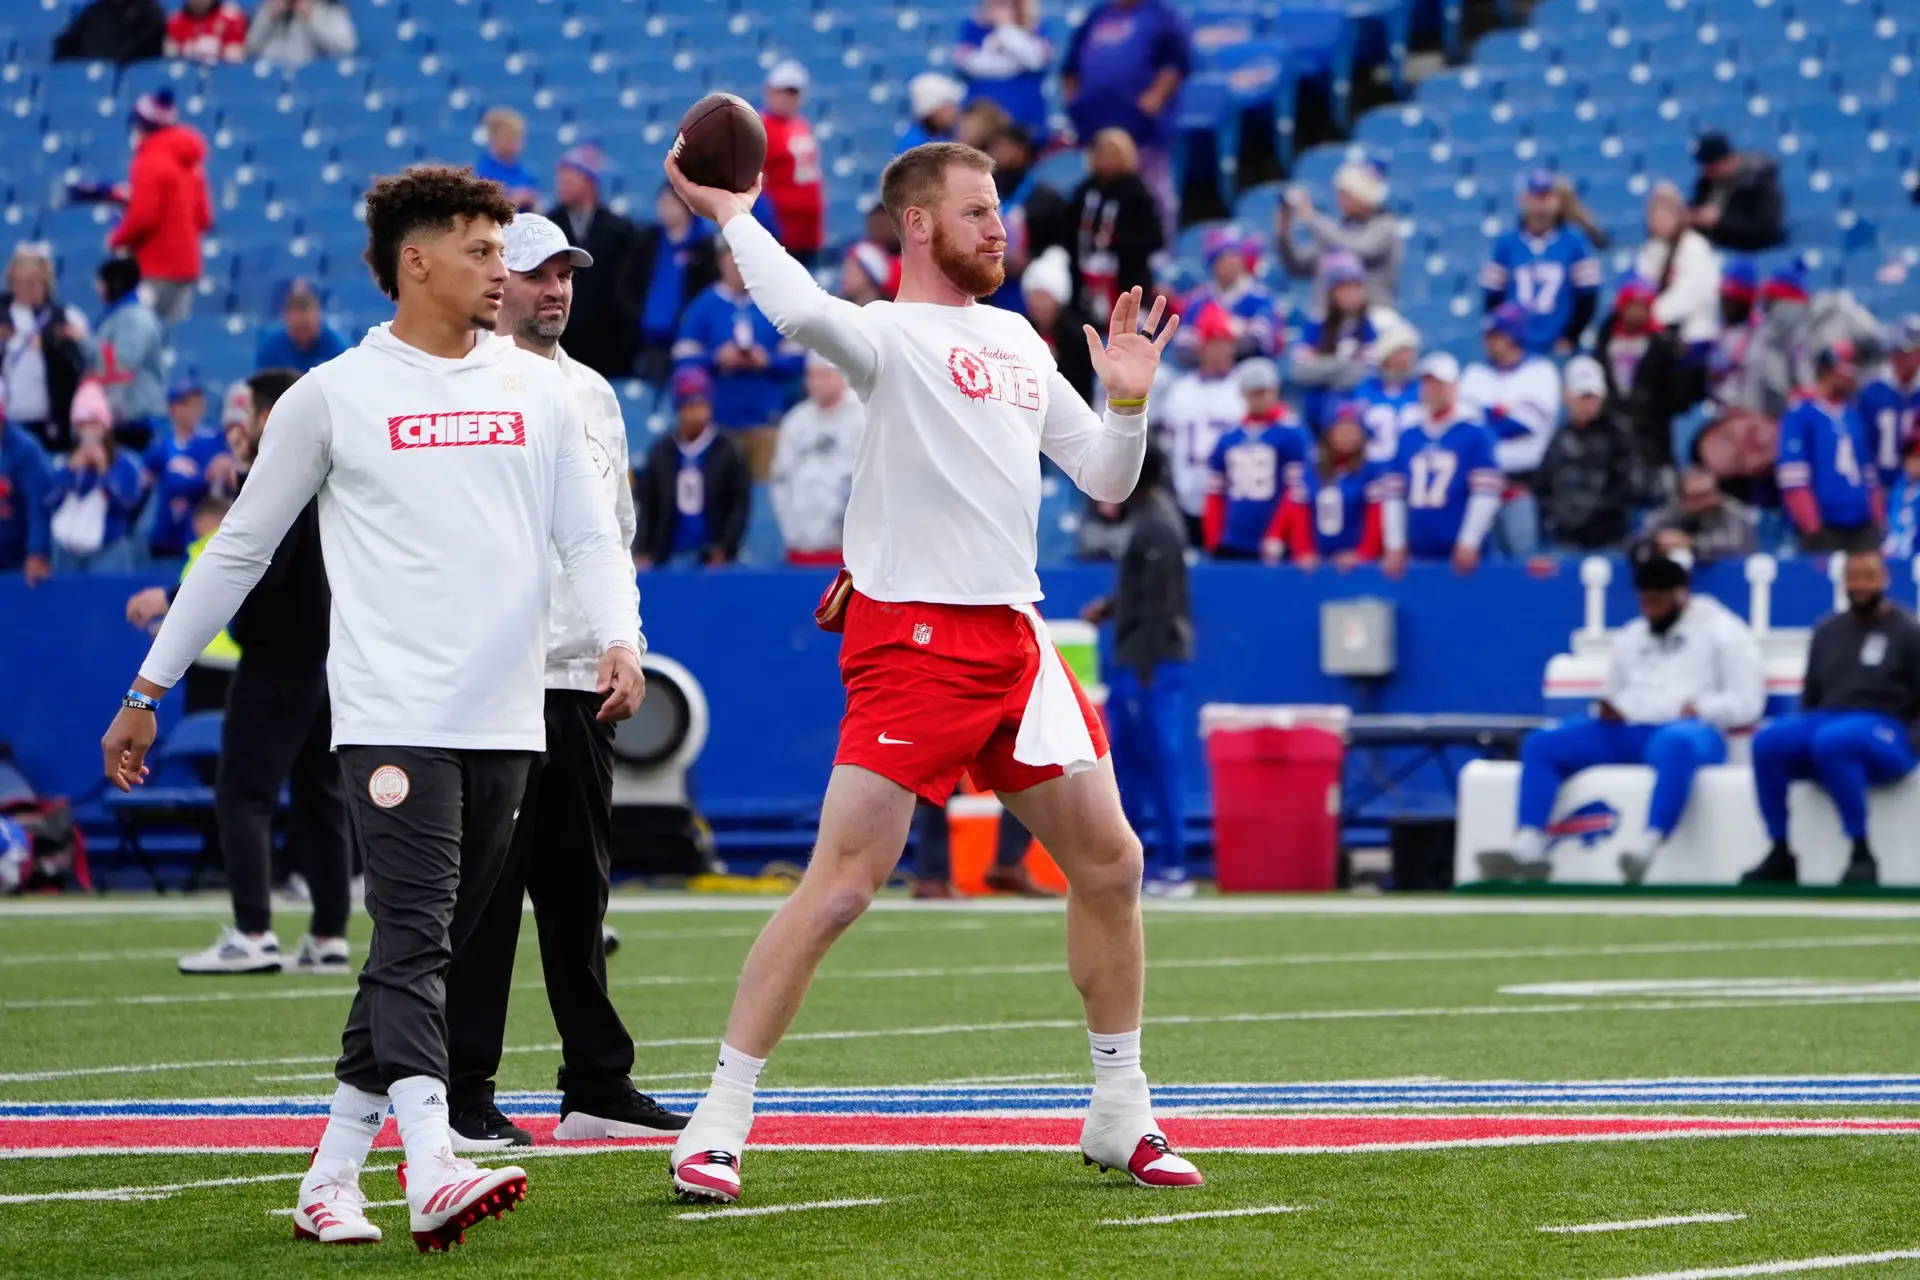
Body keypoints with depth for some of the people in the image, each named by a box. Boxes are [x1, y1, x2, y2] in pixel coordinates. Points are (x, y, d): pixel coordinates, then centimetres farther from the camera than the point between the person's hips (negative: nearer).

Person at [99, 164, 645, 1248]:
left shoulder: (539, 389, 12)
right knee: (413, 938, -17)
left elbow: (590, 535, 13)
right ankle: (433, 1169, -29)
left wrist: (621, 640, -9)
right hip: (391, 715, -4)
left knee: (427, 953, 6)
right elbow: (240, 549, 10)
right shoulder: (334, 397, 3)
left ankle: (332, 1177, 13)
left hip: (505, 722, 4)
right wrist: (149, 692, 11)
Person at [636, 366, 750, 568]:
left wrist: (725, 549, -9)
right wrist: (644, 552, 0)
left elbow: (740, 503, 0)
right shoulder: (660, 453, 7)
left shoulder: (726, 451, 1)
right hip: (670, 558, 2)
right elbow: (648, 507, 10)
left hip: (713, 559, -2)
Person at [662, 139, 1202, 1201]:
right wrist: (731, 213, -17)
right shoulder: (889, 335, -5)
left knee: (1110, 863, 9)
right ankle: (717, 1125, -6)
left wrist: (1128, 402, 5)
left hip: (1015, 636, 7)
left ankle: (1121, 1114, 24)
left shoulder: (1017, 340, 18)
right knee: (841, 884, -12)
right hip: (912, 636, -7)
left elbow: (1104, 479, 22)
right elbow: (800, 313, -30)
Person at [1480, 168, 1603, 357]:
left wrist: (1569, 340, -5)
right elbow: (1493, 298, 7)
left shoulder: (1575, 243, -1)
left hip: (1560, 351, -1)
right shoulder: (1506, 244, 1)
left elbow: (1587, 297, 2)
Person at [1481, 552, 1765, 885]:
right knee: (1540, 743, -13)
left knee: (1675, 743, -44)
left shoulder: (1722, 632, 7)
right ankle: (1530, 848, -29)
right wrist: (1608, 710, 4)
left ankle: (1649, 846, -57)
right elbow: (1615, 695, 29)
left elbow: (1747, 702, 0)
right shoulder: (1630, 638, 26)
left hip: (1689, 731, -6)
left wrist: (1698, 709, -16)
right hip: (1627, 733, 6)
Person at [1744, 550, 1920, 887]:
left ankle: (1862, 855, -32)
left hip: (1885, 736, -5)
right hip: (1826, 720, 5)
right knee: (1768, 741, -26)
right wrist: (1800, 734, 5)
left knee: (1831, 741, -40)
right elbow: (1810, 697, 22)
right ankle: (1780, 855, -19)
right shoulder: (1828, 632, 18)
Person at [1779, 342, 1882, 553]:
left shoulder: (1856, 415, 16)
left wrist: (1878, 520, 14)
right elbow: (1794, 481, -10)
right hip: (1824, 530, -6)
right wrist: (1812, 528, -14)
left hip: (1864, 528, 6)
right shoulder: (1800, 416, -5)